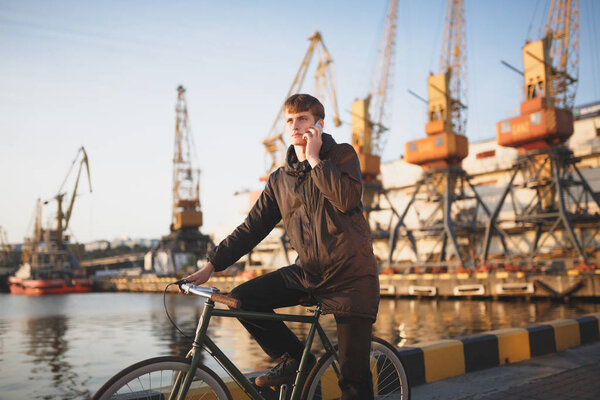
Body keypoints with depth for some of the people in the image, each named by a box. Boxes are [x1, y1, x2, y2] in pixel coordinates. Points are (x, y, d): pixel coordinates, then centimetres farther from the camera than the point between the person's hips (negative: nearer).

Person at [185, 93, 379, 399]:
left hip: (351, 274, -4)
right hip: (308, 272, 5)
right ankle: (295, 360, 7)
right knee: (241, 299, -10)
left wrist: (315, 158, -12)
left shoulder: (342, 155, 0)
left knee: (353, 374, -4)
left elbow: (348, 199, -19)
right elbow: (252, 228, 10)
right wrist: (211, 265, 3)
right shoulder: (280, 179, 11)